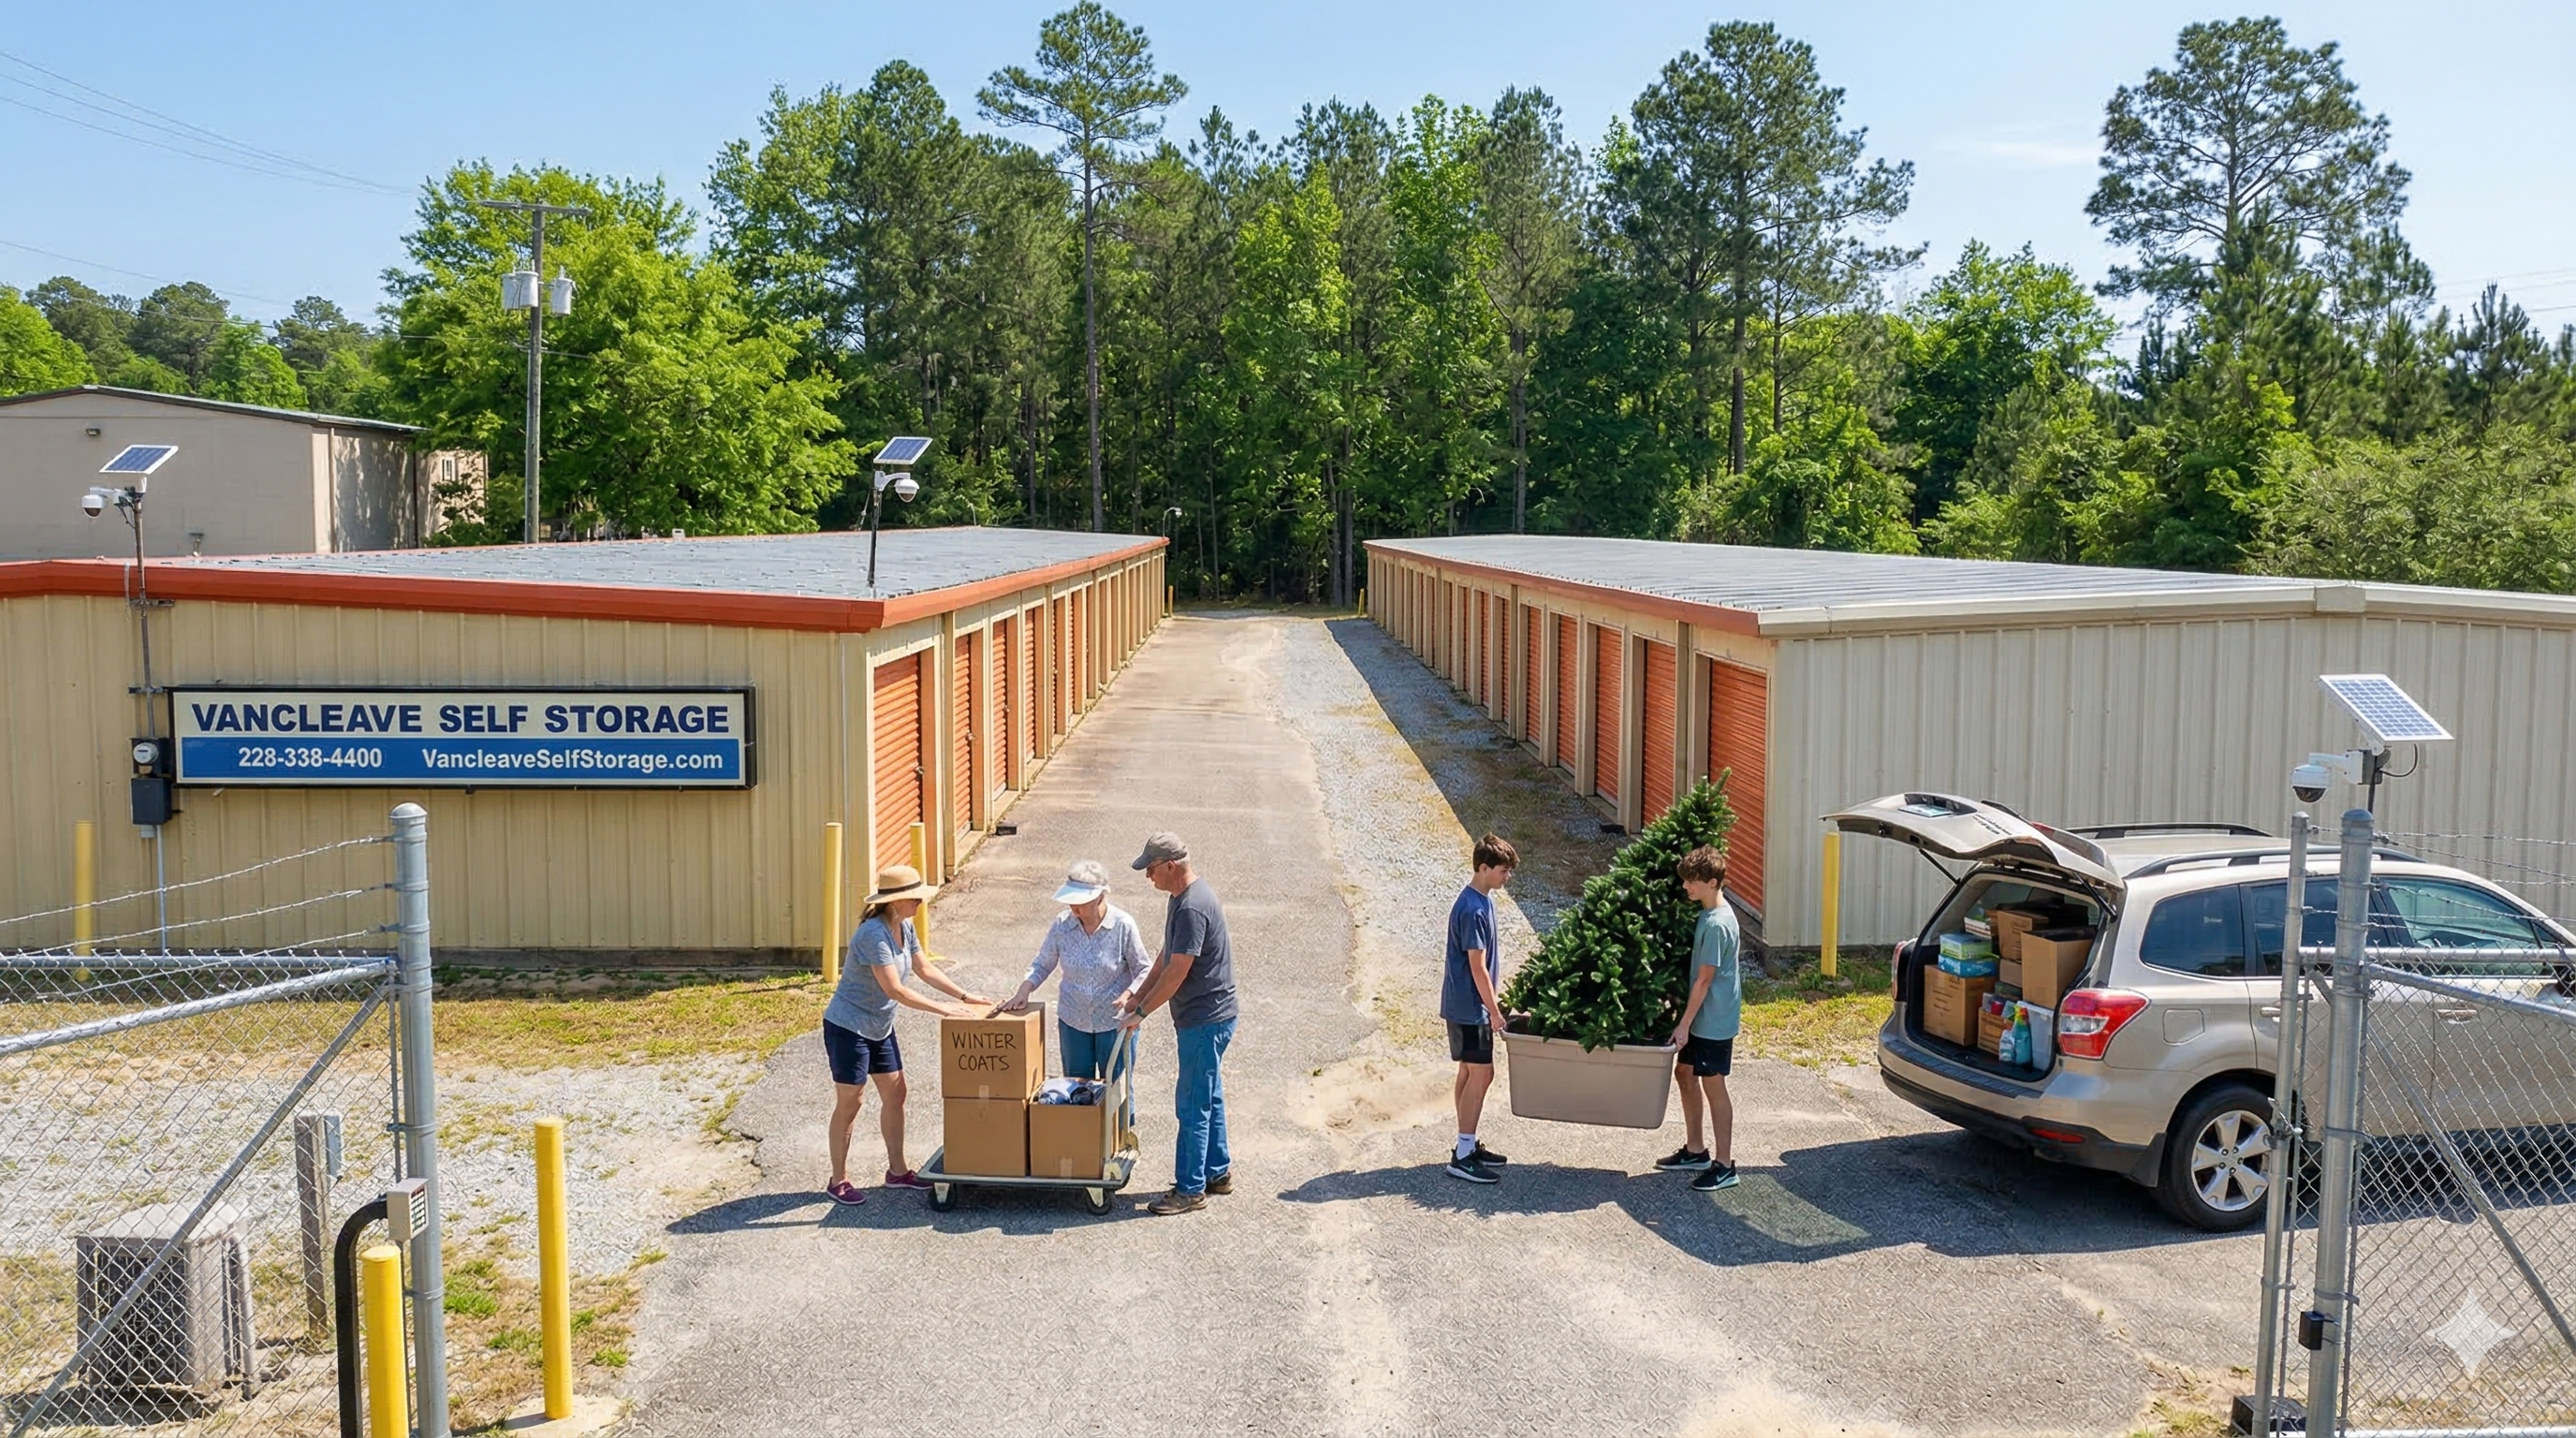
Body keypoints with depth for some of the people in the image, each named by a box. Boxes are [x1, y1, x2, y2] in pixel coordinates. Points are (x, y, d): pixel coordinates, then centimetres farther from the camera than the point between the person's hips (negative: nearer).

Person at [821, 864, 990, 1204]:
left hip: (879, 1028, 9)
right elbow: (895, 990, -30)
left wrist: (964, 996, 5)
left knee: (894, 1094, 12)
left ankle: (897, 1171, 23)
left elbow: (923, 969, 12)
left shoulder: (904, 927, 0)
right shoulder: (874, 934, -27)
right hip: (848, 1027, -9)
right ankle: (838, 1181, 13)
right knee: (849, 1104, 0)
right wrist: (944, 1009, -27)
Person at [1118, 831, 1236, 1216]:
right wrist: (1139, 995, 15)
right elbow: (1167, 956, 17)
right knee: (1208, 1097, 19)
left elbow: (1177, 973, -23)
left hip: (1205, 1020, -10)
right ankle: (1218, 1172, 30)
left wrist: (1141, 1012, -14)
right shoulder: (1183, 896, 8)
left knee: (1193, 1103, -2)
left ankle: (1190, 1189, 7)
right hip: (1204, 1016, 10)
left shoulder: (1192, 907, -25)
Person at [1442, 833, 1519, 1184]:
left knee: (1470, 1073, 15)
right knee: (1481, 1074, -6)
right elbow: (1477, 967, -21)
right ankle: (1462, 1158, -3)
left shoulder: (1481, 899, 9)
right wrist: (1494, 1011, -16)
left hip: (1467, 1004, 10)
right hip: (1469, 1007, -10)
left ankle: (1468, 1146, 24)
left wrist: (1493, 1003, 20)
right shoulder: (1473, 909, -22)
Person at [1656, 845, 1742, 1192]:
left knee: (1713, 1086, -1)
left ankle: (1724, 1165, 9)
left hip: (1713, 1020, -10)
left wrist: (1684, 1024, -16)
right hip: (1701, 1017, 10)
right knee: (1685, 1073, 17)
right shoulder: (1709, 914, 6)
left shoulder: (1717, 924, -24)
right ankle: (1695, 1150, 29)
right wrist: (1686, 1020, 18)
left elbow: (1704, 980, -21)